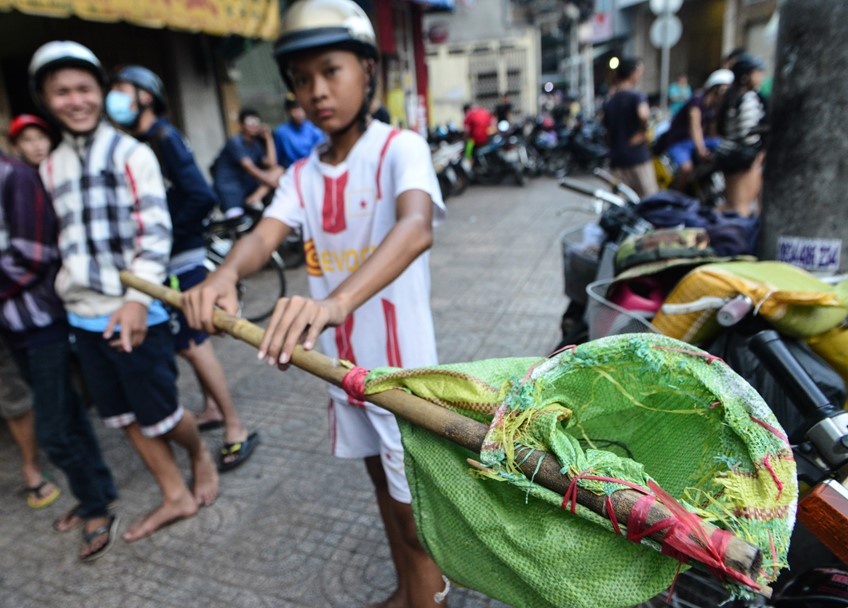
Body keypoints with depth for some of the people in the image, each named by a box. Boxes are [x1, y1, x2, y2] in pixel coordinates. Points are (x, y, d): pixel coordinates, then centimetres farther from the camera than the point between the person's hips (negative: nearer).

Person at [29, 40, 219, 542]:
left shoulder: (131, 153, -6)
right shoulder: (51, 167, 11)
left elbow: (156, 232, -14)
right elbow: (62, 241, 18)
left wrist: (138, 298, -26)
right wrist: (64, 292, 13)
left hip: (134, 313, -6)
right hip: (83, 315, 6)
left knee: (160, 416, 3)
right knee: (126, 418, 13)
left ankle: (202, 455, 35)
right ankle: (177, 497, 29)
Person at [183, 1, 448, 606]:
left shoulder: (400, 148, -15)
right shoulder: (302, 174, 4)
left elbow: (417, 228, -35)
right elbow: (263, 236, -12)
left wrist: (337, 300, -52)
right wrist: (226, 274, -35)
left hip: (401, 364, -6)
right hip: (344, 363, 7)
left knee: (417, 516, 9)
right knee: (385, 487, 25)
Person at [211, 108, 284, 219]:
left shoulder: (256, 144, 11)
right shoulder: (235, 142, -10)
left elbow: (272, 164, 0)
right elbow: (250, 168, -19)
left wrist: (269, 138, 1)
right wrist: (273, 182, -23)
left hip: (246, 185, 8)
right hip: (229, 187, -8)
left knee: (278, 170, -12)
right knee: (237, 217, -37)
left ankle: (255, 198, -27)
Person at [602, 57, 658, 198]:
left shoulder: (609, 102, 15)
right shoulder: (636, 96, -8)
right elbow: (643, 114, -29)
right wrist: (643, 132, -12)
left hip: (616, 160, 6)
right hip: (637, 156, -6)